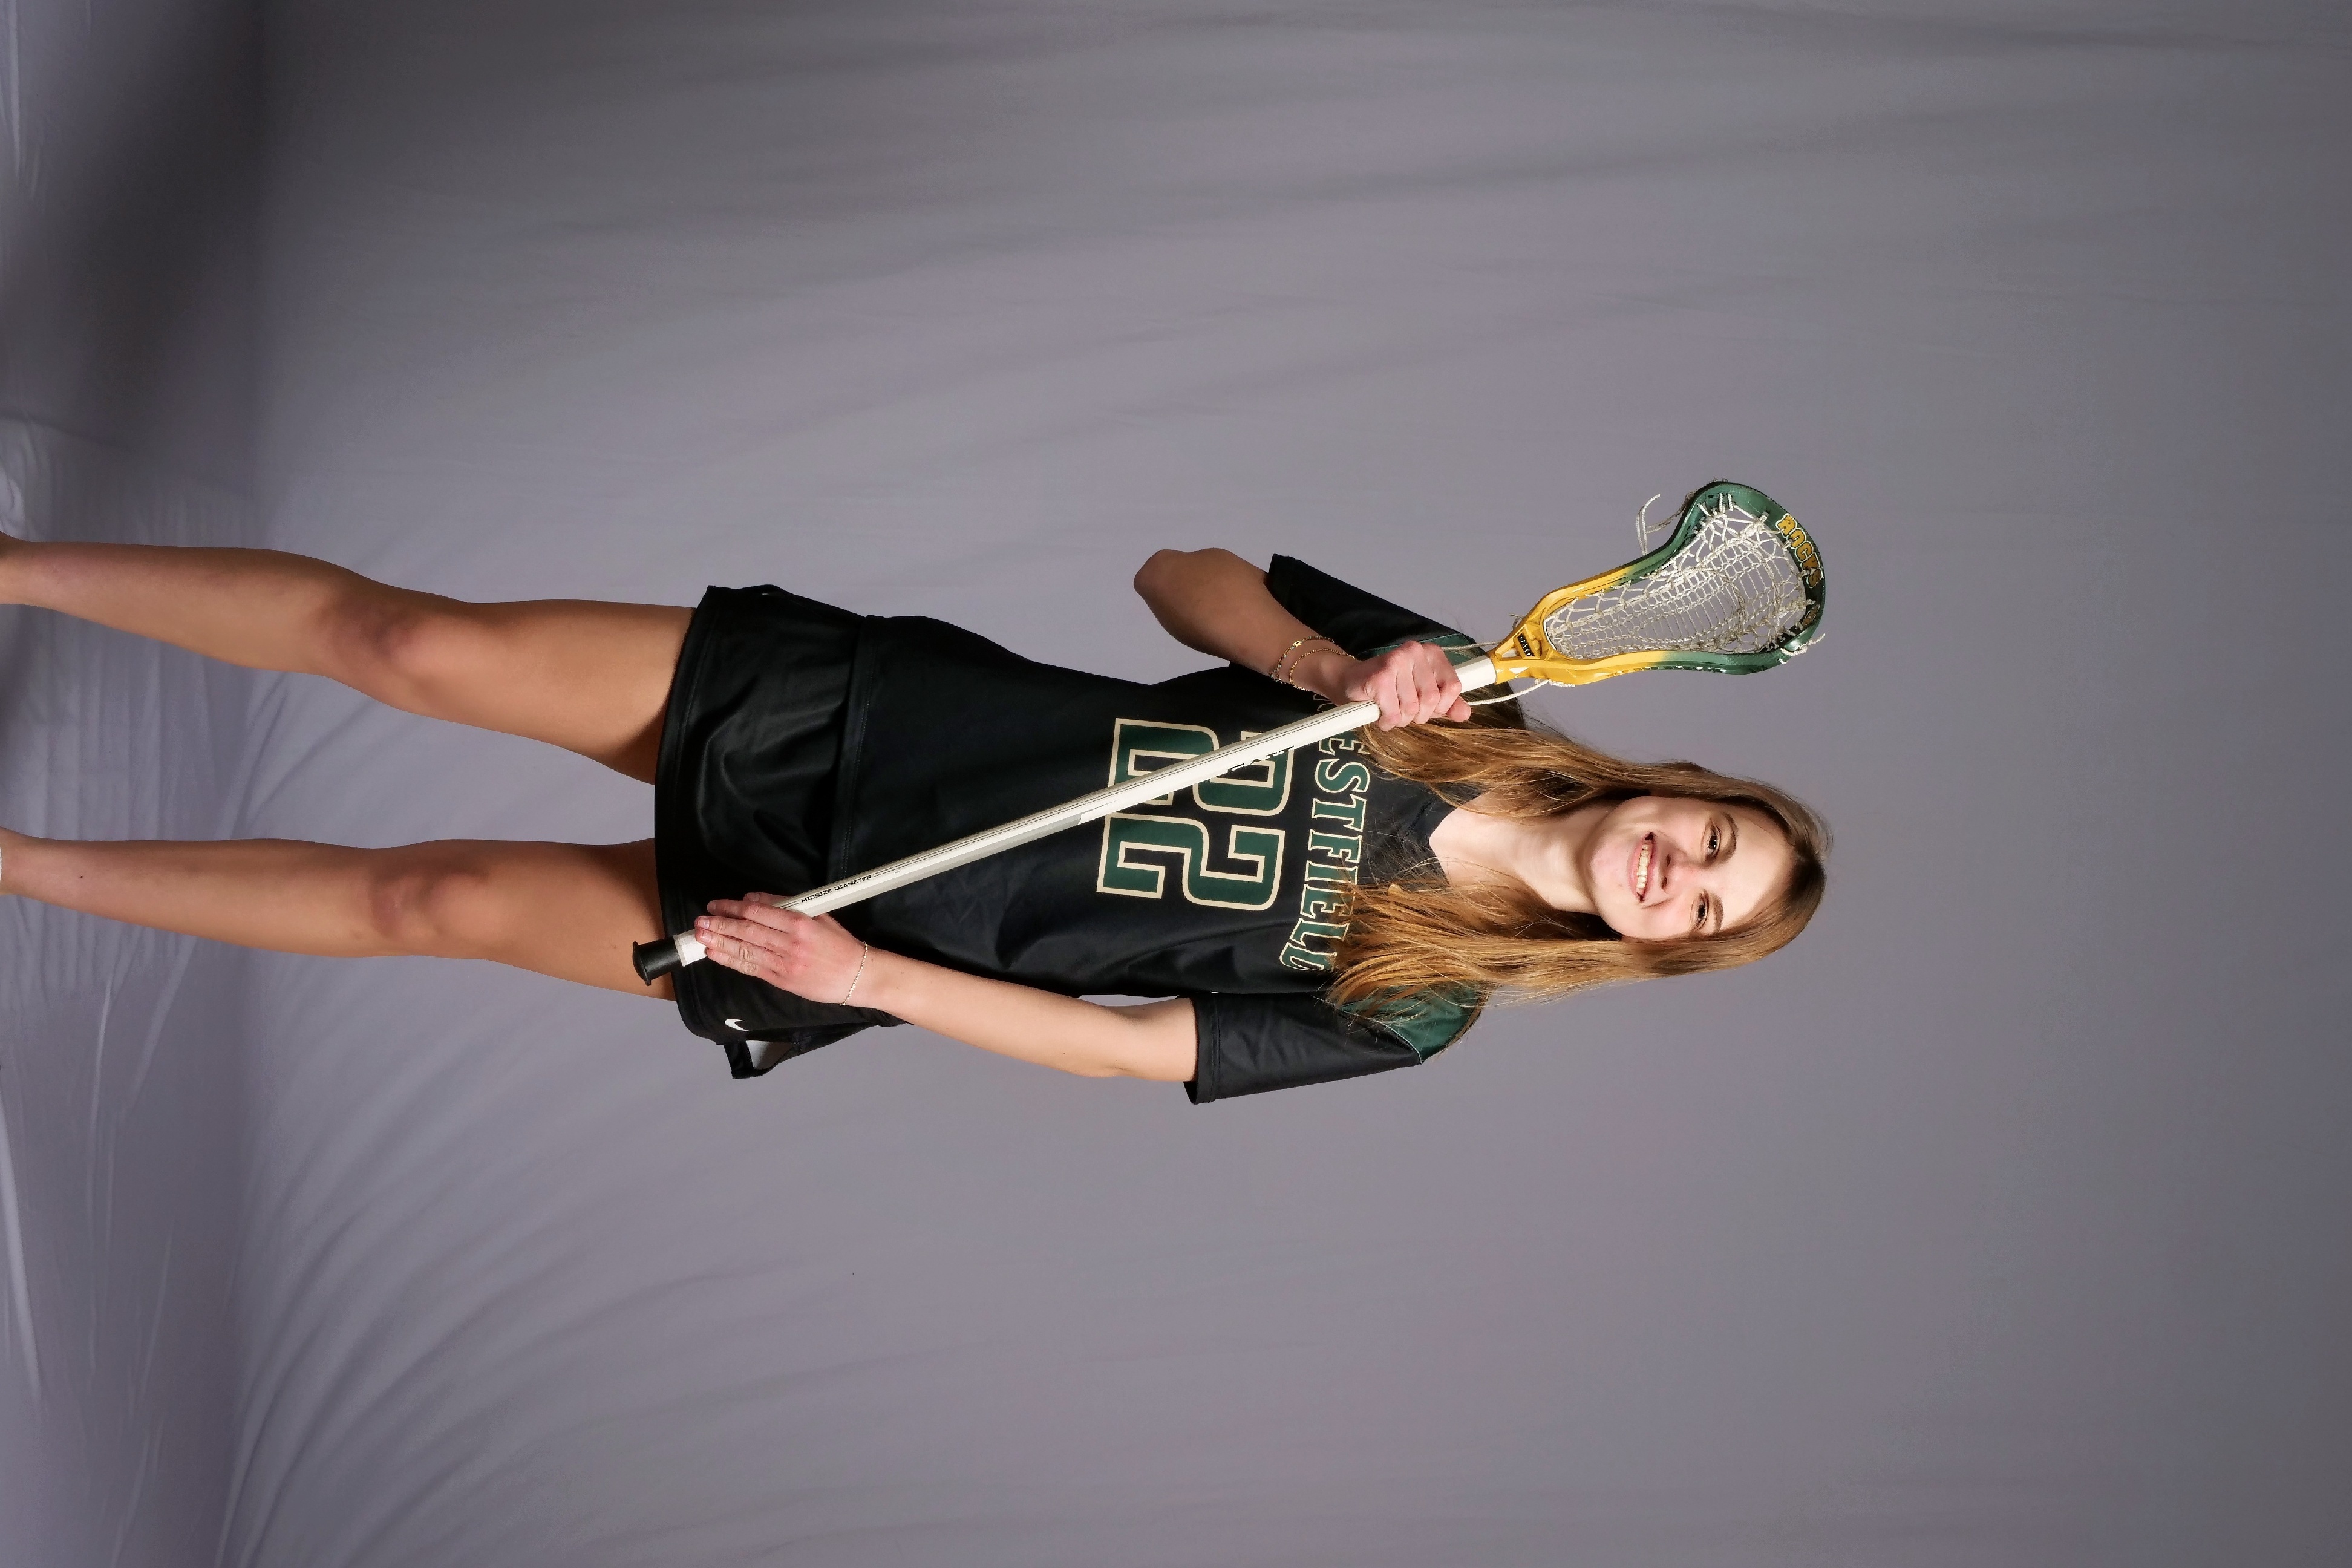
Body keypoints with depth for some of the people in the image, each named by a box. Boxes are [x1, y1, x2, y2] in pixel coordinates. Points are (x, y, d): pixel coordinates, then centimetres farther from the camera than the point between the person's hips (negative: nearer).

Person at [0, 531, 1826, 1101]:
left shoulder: (1410, 1021, -6)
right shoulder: (1457, 689, 0)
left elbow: (1126, 1045, -10)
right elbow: (1181, 574, 3)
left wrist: (870, 975, -17)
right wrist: (1341, 677, -16)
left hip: (814, 928, -2)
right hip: (852, 704, 2)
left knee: (438, 899, -11)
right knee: (410, 641, -10)